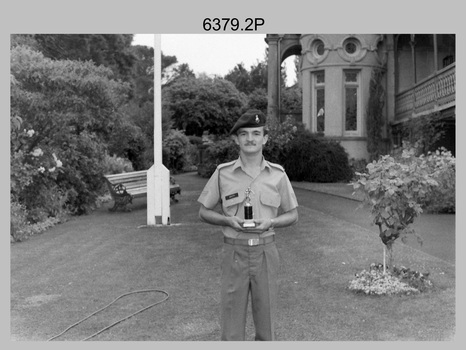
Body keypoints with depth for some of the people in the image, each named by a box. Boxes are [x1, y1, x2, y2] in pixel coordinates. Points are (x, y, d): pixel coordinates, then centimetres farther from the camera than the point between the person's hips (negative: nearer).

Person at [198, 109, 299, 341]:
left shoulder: (277, 174, -1)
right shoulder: (223, 173, -3)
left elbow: (292, 215, 8)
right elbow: (204, 212, 5)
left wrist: (270, 222, -13)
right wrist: (228, 220, -14)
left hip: (265, 252, 1)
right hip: (234, 253, -1)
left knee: (265, 316, 11)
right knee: (232, 318, 5)